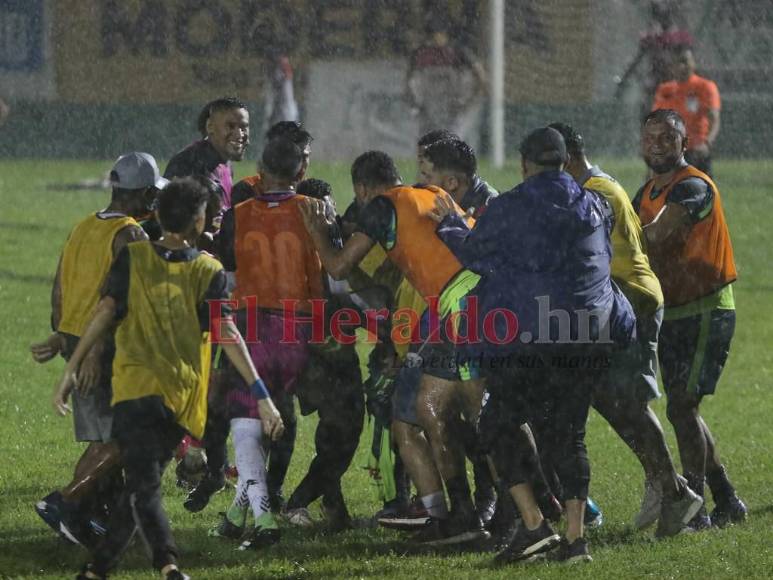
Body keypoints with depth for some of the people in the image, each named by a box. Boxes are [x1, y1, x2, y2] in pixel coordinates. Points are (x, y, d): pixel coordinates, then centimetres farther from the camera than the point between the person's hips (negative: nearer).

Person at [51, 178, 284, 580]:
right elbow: (227, 333, -7)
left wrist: (72, 369, -6)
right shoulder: (208, 272, 3)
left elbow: (105, 313, -6)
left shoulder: (132, 258, 4)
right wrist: (261, 394, -11)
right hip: (182, 397, 2)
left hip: (135, 388, -2)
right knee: (142, 485, 15)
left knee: (143, 487, -10)